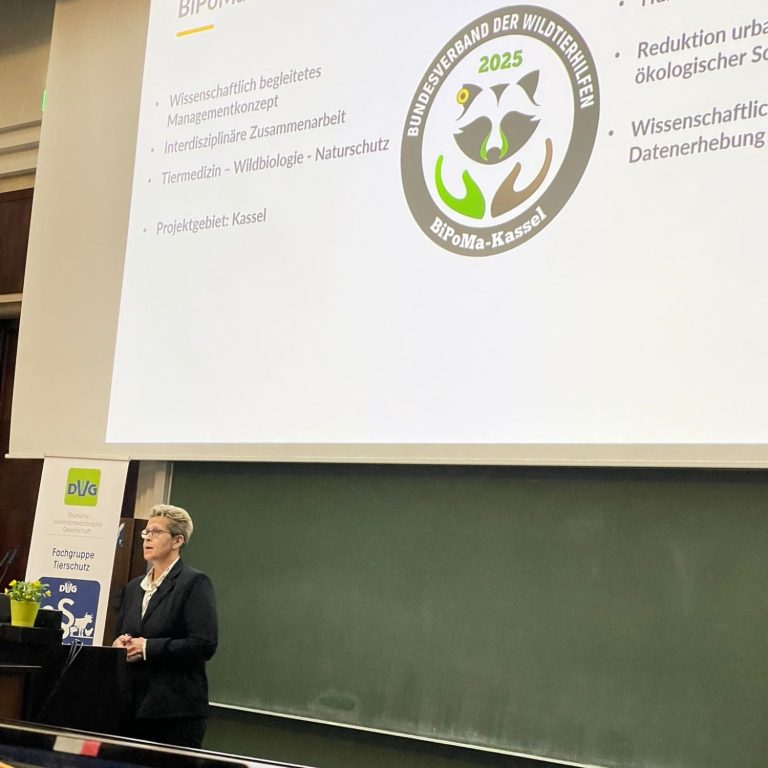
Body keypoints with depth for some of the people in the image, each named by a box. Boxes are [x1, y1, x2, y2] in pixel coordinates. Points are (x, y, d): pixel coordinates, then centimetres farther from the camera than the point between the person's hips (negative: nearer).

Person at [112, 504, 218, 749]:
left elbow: (205, 644, -14)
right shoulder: (134, 587, 17)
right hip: (132, 708, 6)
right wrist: (121, 645, -1)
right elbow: (121, 635, 23)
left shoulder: (194, 583, -5)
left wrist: (147, 647, -16)